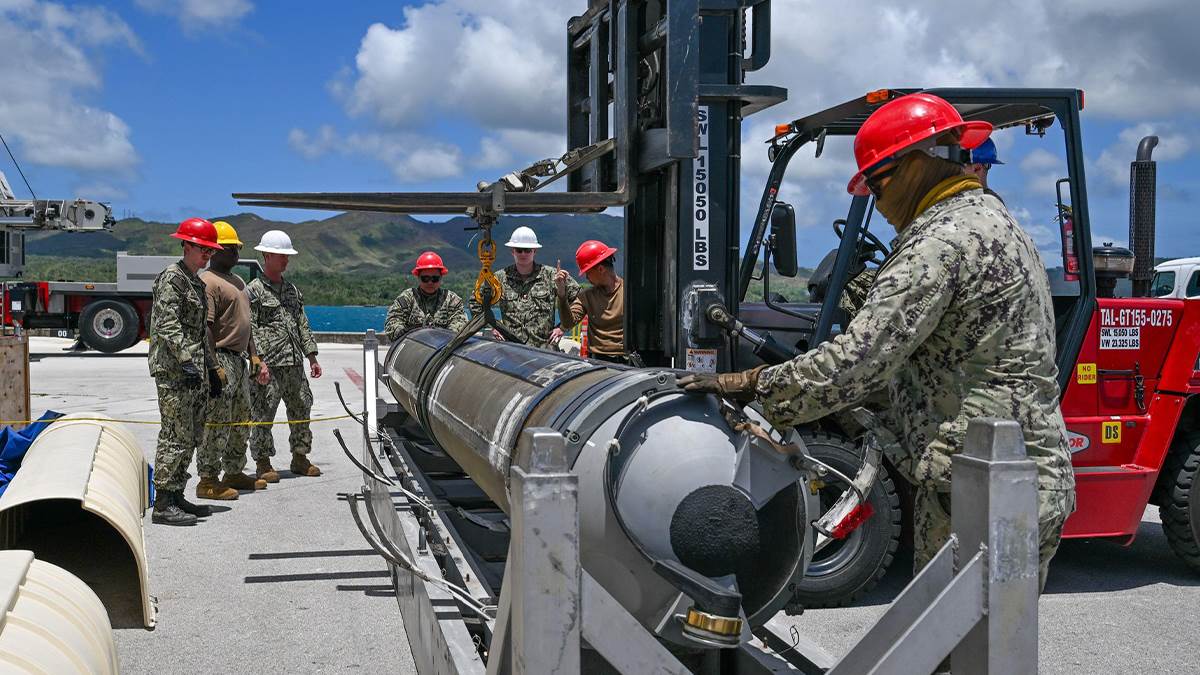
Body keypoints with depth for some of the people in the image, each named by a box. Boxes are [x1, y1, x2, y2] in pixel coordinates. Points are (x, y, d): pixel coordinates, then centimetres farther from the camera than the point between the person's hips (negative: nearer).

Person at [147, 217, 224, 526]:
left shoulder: (197, 283, 20)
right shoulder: (171, 278, -9)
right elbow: (167, 326, -19)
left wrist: (211, 369, 23)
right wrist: (187, 362, -26)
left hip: (195, 372, 10)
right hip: (173, 371, -10)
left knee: (191, 438, 12)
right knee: (176, 437, -9)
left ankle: (177, 496, 20)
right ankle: (163, 505, -5)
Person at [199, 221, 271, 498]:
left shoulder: (237, 281, 19)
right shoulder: (208, 282, -13)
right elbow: (205, 328, -19)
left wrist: (253, 356, 20)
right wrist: (215, 367, -23)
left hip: (240, 359, 10)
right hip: (221, 358, -10)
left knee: (241, 421, 16)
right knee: (218, 422, -8)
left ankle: (234, 473, 26)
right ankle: (208, 480, -3)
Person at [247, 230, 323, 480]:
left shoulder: (292, 289, 18)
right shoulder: (254, 290, -4)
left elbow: (302, 325, 20)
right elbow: (250, 330, -10)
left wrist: (312, 357, 16)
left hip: (295, 364, 7)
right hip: (269, 365, -7)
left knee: (301, 410, 11)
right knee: (263, 414, -2)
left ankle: (300, 459, 22)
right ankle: (263, 463, 7)